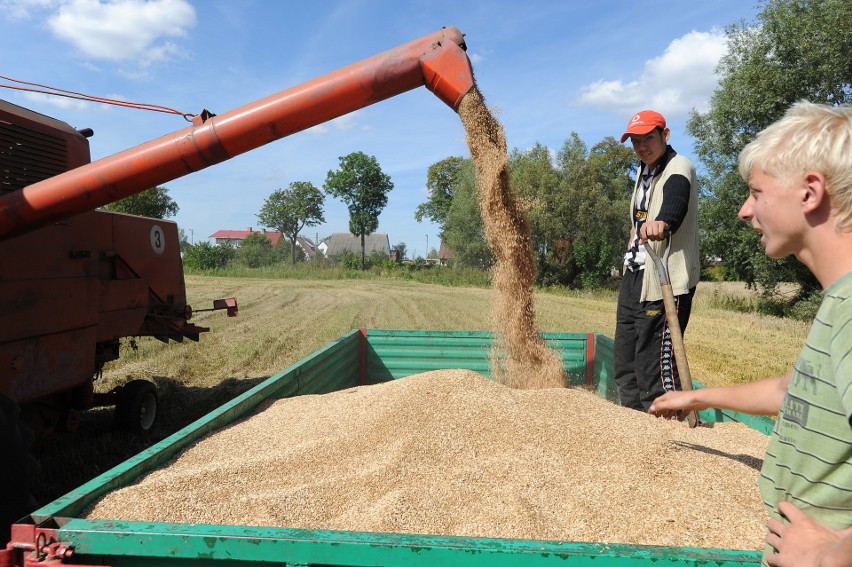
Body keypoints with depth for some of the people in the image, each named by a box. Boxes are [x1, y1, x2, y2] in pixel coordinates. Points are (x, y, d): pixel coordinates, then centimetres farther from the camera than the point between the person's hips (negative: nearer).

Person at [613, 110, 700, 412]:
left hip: (665, 280, -9)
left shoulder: (679, 168, -13)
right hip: (634, 276, 9)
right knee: (625, 358, 15)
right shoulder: (644, 170, 15)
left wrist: (663, 223, -56)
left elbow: (675, 203, -37)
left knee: (656, 362, -13)